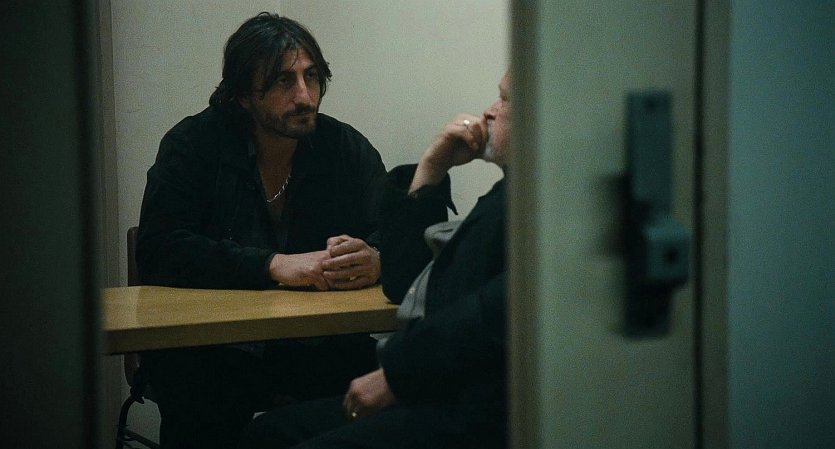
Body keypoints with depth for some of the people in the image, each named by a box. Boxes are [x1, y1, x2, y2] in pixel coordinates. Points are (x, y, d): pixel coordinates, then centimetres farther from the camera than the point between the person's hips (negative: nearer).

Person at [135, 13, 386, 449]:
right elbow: (157, 250, -13)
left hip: (319, 347, 3)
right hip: (213, 346, -2)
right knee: (189, 377, -35)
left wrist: (376, 262, -23)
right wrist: (275, 266, -22)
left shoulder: (348, 148, 6)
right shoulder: (194, 144, -2)